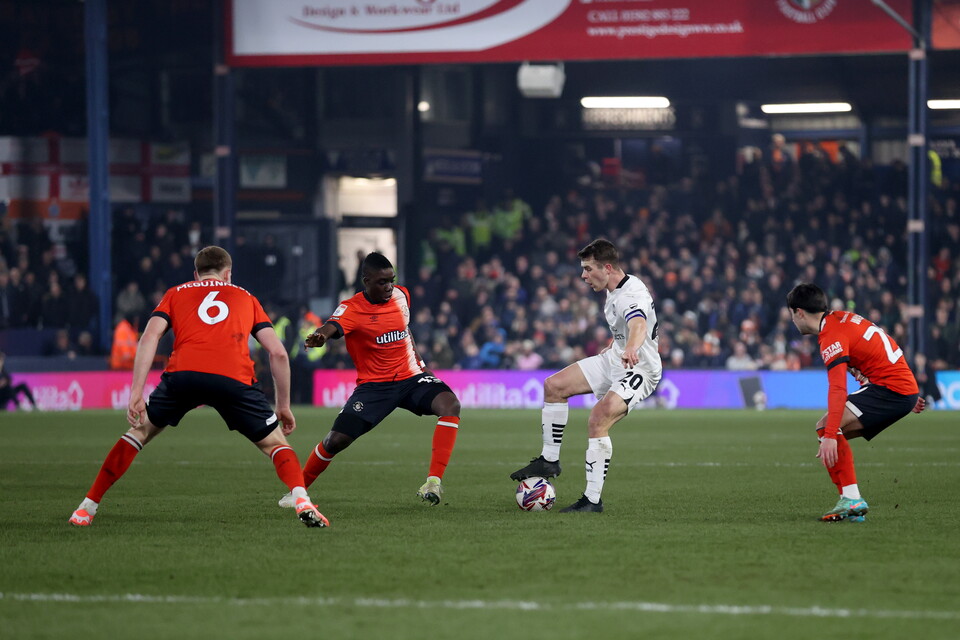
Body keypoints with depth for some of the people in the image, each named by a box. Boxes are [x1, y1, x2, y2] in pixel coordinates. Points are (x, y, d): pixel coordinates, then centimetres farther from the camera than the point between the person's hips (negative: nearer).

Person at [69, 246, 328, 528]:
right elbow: (278, 352, 21)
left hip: (182, 374, 1)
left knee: (140, 431, 23)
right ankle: (302, 501, -10)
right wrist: (284, 405, 29)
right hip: (234, 378, 0)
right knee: (275, 443, 17)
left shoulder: (176, 294, 28)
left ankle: (88, 507, 20)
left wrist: (136, 394, 4)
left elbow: (149, 337, 10)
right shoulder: (245, 298, 30)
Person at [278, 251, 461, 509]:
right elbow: (332, 327, -39)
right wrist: (320, 336, -62)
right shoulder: (351, 309, -15)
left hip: (411, 377, 4)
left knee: (450, 404, -25)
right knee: (337, 439, -13)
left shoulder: (401, 295, 2)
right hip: (374, 385, -4)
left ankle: (434, 482, -26)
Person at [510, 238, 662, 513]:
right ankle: (549, 461, 16)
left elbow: (638, 325, -49)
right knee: (554, 386, 7)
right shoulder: (614, 291, 5)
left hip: (639, 368, -10)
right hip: (615, 359, 10)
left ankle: (593, 500, -23)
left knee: (598, 420, -28)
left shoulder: (631, 296, -26)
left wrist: (631, 349, -70)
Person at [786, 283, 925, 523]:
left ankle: (851, 499, -22)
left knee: (825, 426, -19)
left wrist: (830, 435, -33)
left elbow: (838, 390, -27)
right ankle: (853, 505, 7)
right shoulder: (841, 318, 15)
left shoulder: (832, 338, -15)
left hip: (890, 389, -10)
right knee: (829, 430, 12)